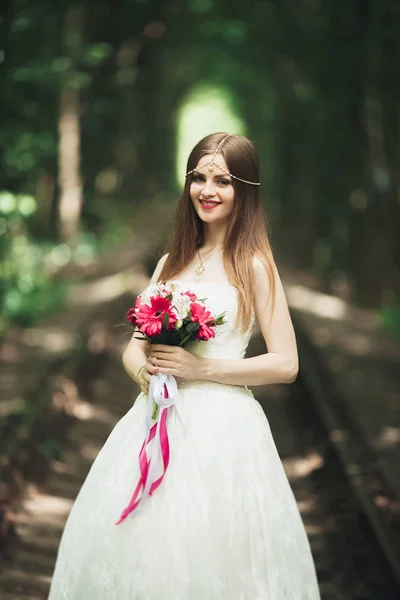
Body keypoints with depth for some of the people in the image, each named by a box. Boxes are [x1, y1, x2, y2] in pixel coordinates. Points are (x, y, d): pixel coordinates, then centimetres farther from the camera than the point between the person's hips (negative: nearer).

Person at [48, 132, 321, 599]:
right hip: (156, 422, 5)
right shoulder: (171, 263, 13)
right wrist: (144, 372, -8)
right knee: (137, 552, 6)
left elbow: (286, 364, -8)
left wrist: (202, 368, -13)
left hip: (221, 428, -5)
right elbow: (133, 347, 15)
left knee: (210, 559, -5)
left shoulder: (253, 265, -4)